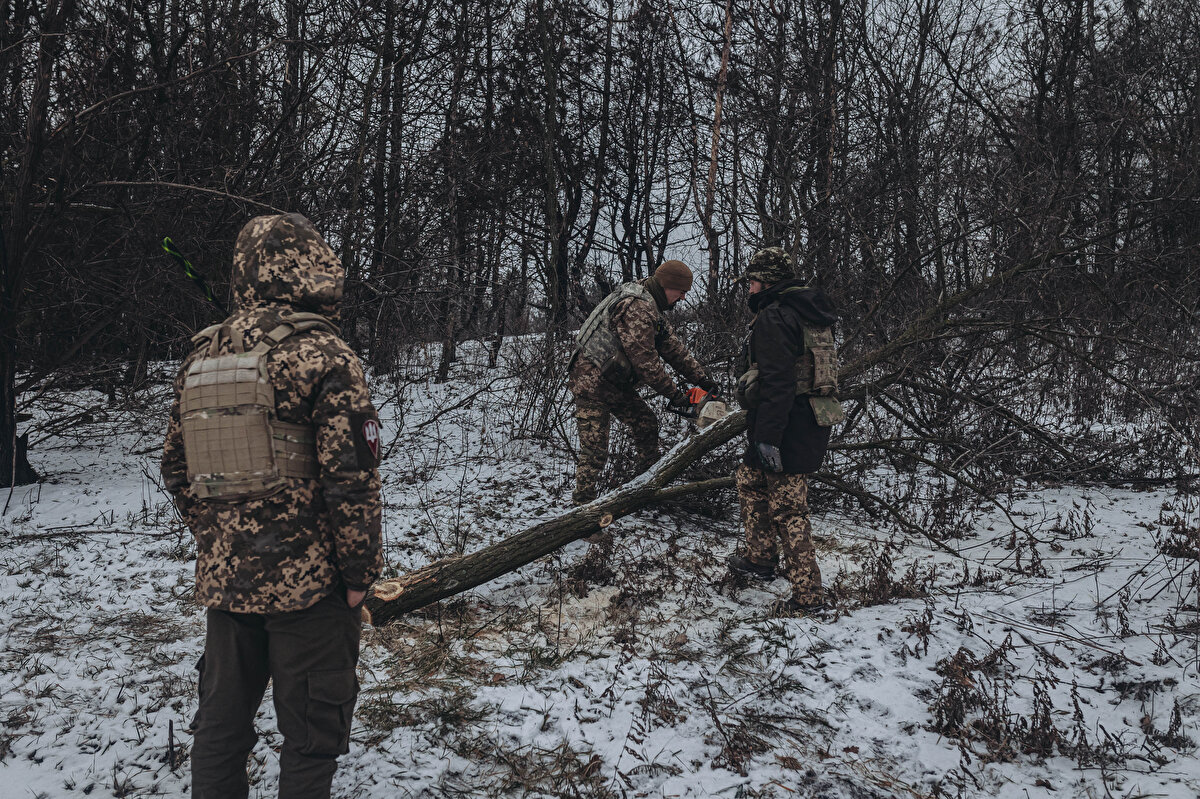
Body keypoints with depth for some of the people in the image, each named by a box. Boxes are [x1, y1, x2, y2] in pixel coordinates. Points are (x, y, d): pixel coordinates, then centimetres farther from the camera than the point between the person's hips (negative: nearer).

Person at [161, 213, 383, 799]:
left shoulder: (203, 356, 6)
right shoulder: (323, 354, -14)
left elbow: (177, 470, 12)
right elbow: (351, 479, -19)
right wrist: (359, 573, -9)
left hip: (222, 576, 6)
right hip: (307, 581, -6)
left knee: (221, 718, 21)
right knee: (311, 730, 9)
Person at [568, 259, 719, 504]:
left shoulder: (651, 307, 12)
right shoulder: (637, 307, -23)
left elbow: (672, 346, 15)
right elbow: (645, 360, -23)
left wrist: (702, 378, 10)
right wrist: (673, 393, -15)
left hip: (615, 384, 10)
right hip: (592, 384, -10)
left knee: (647, 424, 15)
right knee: (595, 451, -9)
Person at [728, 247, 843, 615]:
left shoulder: (773, 318, -15)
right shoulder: (812, 314, 16)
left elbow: (777, 383, -23)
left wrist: (767, 438, -24)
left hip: (787, 426, -10)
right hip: (814, 421, 10)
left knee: (787, 509, -4)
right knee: (749, 476, 25)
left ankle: (808, 596, 2)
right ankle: (761, 558, 34)